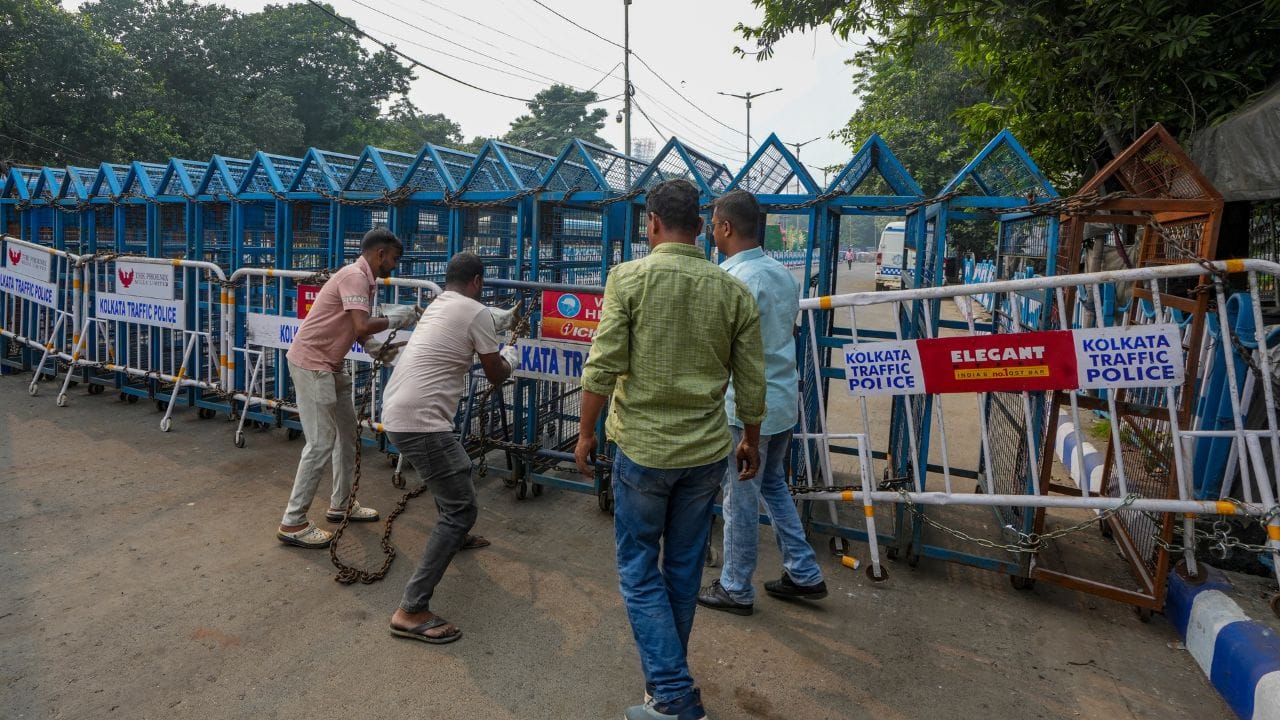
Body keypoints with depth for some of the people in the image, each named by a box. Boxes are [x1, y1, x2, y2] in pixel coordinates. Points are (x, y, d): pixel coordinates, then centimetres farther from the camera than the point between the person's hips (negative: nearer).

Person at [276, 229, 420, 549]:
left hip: (329, 366, 11)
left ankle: (341, 504, 29)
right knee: (321, 442, -9)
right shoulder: (355, 276, -18)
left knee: (347, 433, 17)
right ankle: (293, 523, 0)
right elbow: (363, 326, -29)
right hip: (311, 364, -11)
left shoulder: (364, 279, 13)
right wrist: (394, 319, -13)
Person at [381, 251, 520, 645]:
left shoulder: (437, 305, 19)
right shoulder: (476, 312, -6)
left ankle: (454, 535, 57)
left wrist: (499, 321, 55)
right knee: (462, 508, -8)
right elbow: (496, 375, 3)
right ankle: (411, 612, -10)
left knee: (458, 468, 34)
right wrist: (510, 357, 25)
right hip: (420, 421, -10)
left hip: (397, 413, 10)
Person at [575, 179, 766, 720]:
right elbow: (751, 383, 2)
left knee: (640, 572, 11)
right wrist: (751, 440, 18)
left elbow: (602, 367, -14)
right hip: (706, 451, 4)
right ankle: (669, 672, 37)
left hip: (642, 448, -3)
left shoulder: (629, 277, -9)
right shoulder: (734, 291, -1)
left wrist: (586, 431, 1)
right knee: (685, 570, 18)